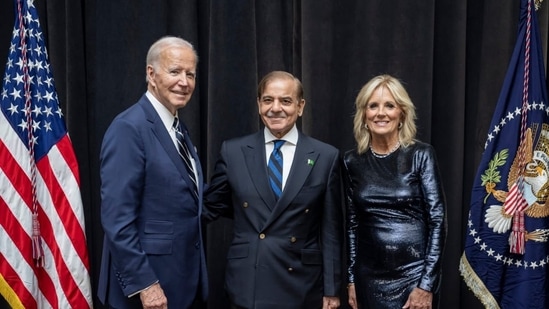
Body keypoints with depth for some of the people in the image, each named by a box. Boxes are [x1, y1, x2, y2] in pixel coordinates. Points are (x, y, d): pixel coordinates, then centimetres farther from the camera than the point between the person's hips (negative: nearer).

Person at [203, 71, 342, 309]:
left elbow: (331, 230, 0)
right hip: (247, 285, 1)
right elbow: (211, 206, 11)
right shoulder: (233, 151, 0)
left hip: (302, 286, 0)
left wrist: (331, 290, 0)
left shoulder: (326, 157, -2)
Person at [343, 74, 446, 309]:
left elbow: (437, 220, -9)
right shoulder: (352, 161, 2)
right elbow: (351, 223, 7)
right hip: (369, 276, 3)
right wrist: (351, 279, 6)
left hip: (414, 273, -3)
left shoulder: (421, 155, -7)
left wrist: (427, 284, -13)